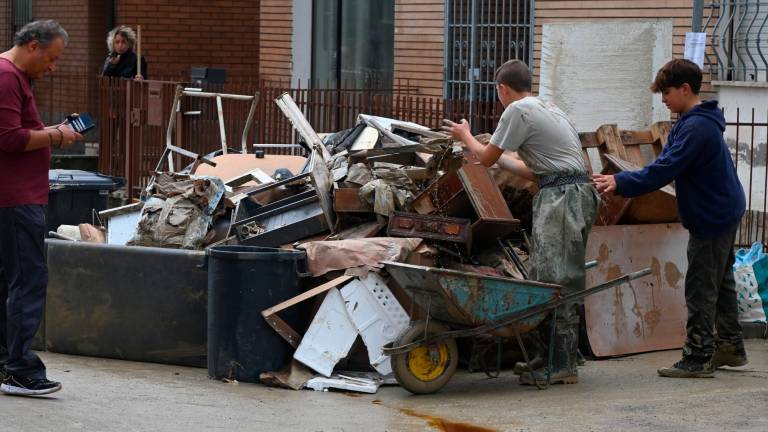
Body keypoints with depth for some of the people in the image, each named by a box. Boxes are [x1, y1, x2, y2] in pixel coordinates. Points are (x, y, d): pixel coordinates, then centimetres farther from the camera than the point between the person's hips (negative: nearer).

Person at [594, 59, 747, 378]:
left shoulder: (696, 127, -23)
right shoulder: (691, 122, 12)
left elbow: (665, 170, -28)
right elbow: (667, 163, 11)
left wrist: (622, 184, -25)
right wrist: (622, 181, 0)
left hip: (712, 216, -11)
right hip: (724, 211, 11)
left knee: (701, 288, -6)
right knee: (720, 283, 18)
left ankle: (698, 358, -2)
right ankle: (730, 347, 26)